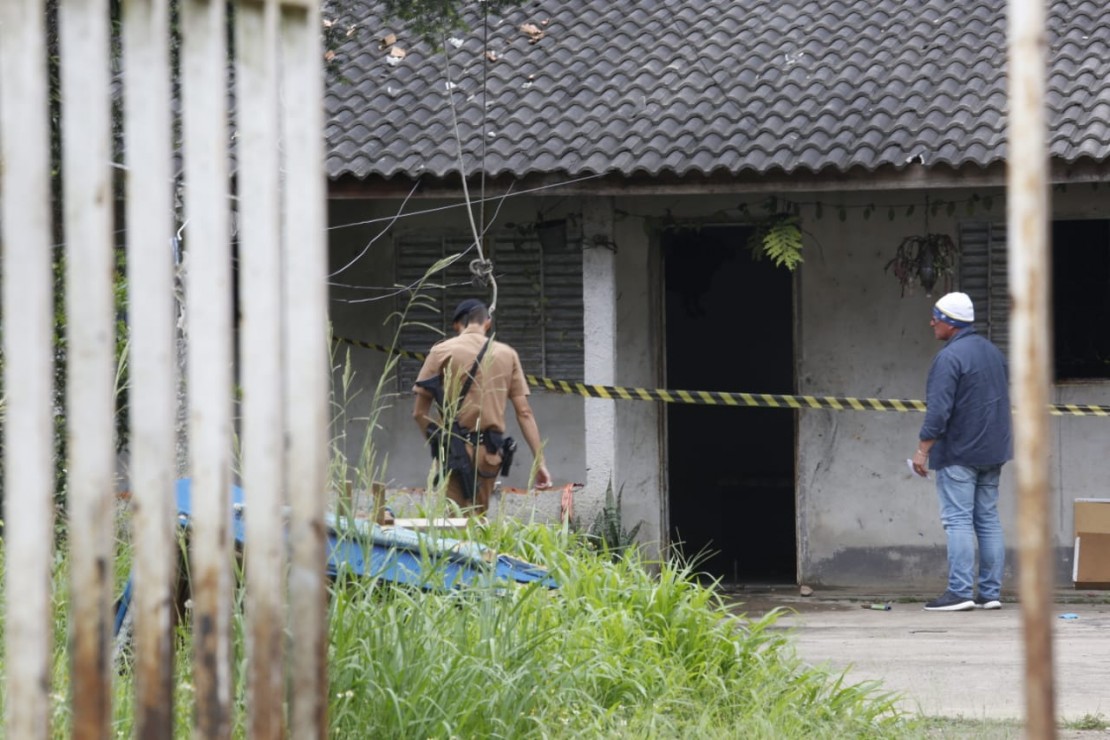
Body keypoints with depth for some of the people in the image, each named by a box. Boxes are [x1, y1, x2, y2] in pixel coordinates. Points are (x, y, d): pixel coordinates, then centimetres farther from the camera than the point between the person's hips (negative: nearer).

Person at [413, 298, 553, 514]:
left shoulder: (442, 351, 1)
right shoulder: (507, 355, 8)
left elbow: (419, 412, 0)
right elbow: (524, 412, 5)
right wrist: (539, 462, 6)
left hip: (456, 453, -3)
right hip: (490, 454, 3)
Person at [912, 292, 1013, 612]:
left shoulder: (949, 357, -16)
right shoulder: (993, 352, 13)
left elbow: (939, 410, -21)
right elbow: (1006, 400, 21)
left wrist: (923, 449, -17)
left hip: (959, 453, -9)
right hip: (991, 452, 9)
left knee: (958, 521, -8)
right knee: (988, 520, 9)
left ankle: (960, 591, -13)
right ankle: (991, 592, 9)